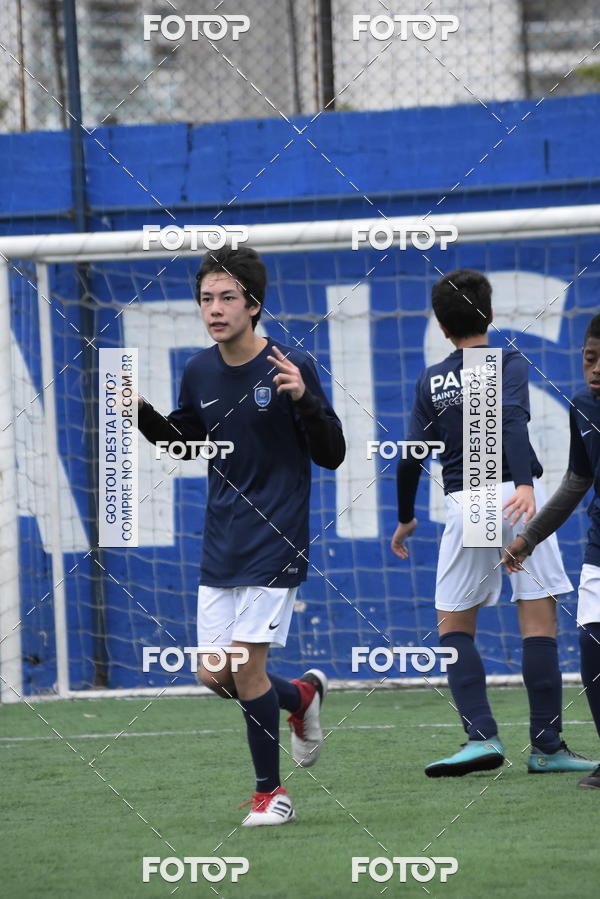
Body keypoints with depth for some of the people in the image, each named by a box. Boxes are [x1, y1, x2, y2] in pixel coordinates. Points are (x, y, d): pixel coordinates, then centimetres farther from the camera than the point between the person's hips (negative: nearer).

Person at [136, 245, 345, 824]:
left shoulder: (290, 365, -11)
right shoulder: (199, 372, 4)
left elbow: (331, 455, -9)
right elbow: (186, 442, 21)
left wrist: (303, 399, -27)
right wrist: (141, 413, 3)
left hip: (274, 546, -6)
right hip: (220, 550, 6)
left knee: (246, 667, -9)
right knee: (214, 674, 3)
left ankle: (270, 793, 7)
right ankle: (302, 695, 33)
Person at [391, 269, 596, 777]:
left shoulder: (432, 382, 10)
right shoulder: (509, 363, 1)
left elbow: (412, 458, 7)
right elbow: (512, 422, -18)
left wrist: (405, 519, 22)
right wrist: (525, 484, -31)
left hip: (464, 505, 2)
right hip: (515, 495, -2)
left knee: (454, 626, 11)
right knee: (539, 622, 1)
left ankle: (482, 736, -4)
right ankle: (547, 746, -1)